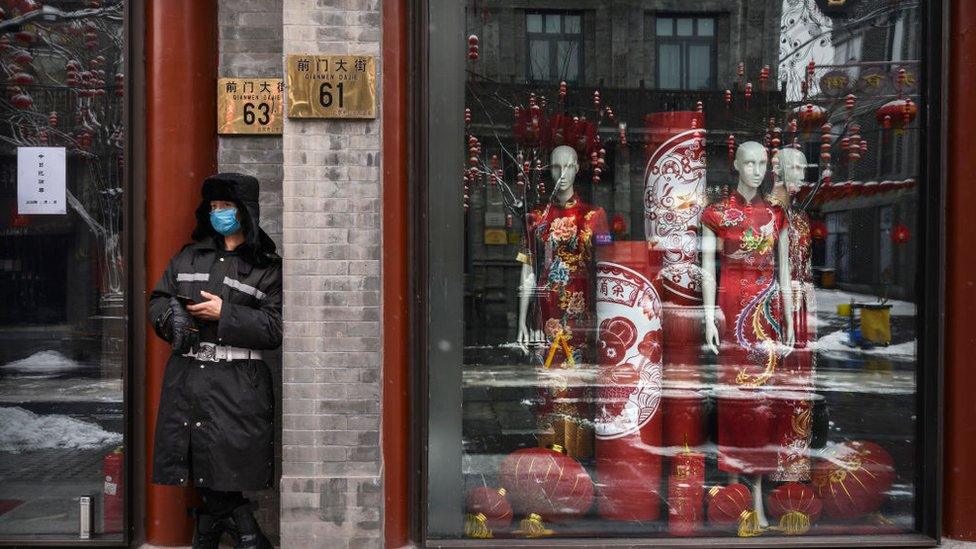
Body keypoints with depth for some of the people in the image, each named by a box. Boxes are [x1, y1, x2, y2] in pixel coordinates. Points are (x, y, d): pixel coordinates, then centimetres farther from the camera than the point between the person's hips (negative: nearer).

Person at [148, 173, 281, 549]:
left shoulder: (266, 267, 1)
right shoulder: (187, 257, 15)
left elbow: (275, 328, -6)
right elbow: (157, 302, 18)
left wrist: (224, 314, -14)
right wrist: (172, 317, -4)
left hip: (238, 385, -4)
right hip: (186, 377, 4)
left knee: (228, 464, -5)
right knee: (202, 468, 6)